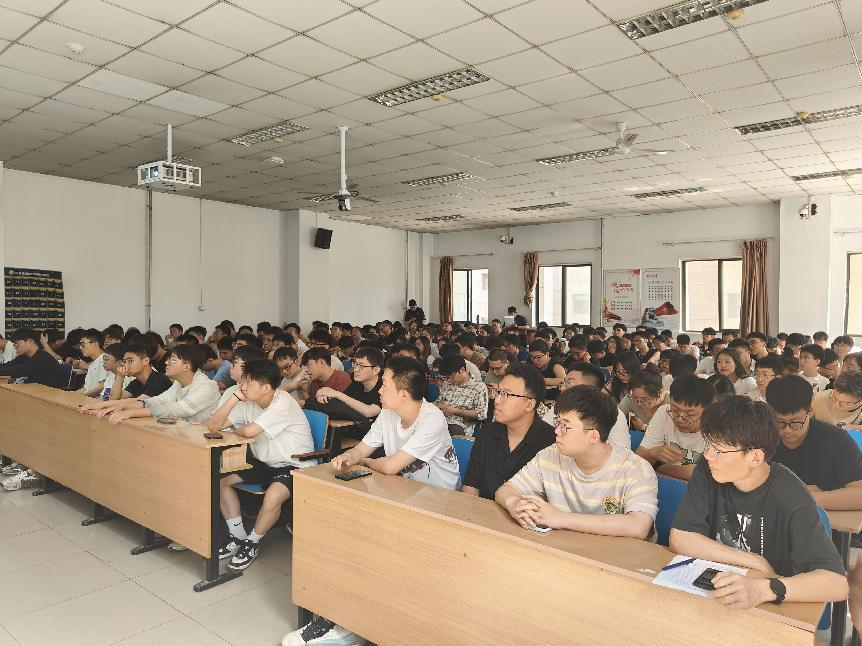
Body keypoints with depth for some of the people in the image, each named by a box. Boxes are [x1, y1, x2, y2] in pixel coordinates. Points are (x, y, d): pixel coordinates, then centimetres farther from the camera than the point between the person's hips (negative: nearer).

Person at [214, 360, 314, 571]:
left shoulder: (283, 403, -26)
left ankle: (252, 542, -2)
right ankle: (237, 536, 11)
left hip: (295, 465, -8)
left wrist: (235, 430, -8)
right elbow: (214, 424, -5)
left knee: (272, 498, -33)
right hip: (263, 462, 8)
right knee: (220, 478, -1)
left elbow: (249, 431, -33)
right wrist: (235, 397, -14)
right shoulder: (249, 403, -1)